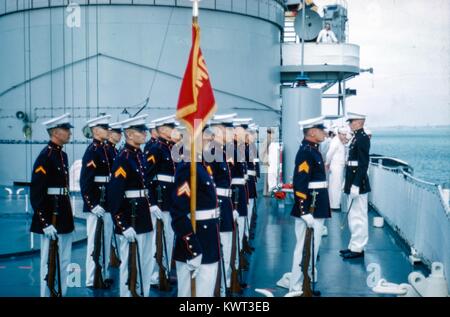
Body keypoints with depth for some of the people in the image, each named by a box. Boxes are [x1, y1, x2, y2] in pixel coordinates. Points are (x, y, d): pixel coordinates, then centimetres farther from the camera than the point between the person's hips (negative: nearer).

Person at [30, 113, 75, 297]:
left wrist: (67, 216, 16)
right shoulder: (45, 156, -15)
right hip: (51, 218, -9)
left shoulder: (62, 154, 11)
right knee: (51, 263, 0)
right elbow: (36, 193, -19)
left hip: (64, 216, 9)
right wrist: (45, 223, -22)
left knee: (64, 262, 15)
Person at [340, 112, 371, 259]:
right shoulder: (356, 137, 14)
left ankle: (358, 249, 3)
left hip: (358, 184, -10)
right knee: (354, 216, 16)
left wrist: (355, 185, -23)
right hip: (353, 182, 10)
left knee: (358, 217, -3)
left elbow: (363, 164, -21)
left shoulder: (362, 138, -15)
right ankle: (354, 246, 25)